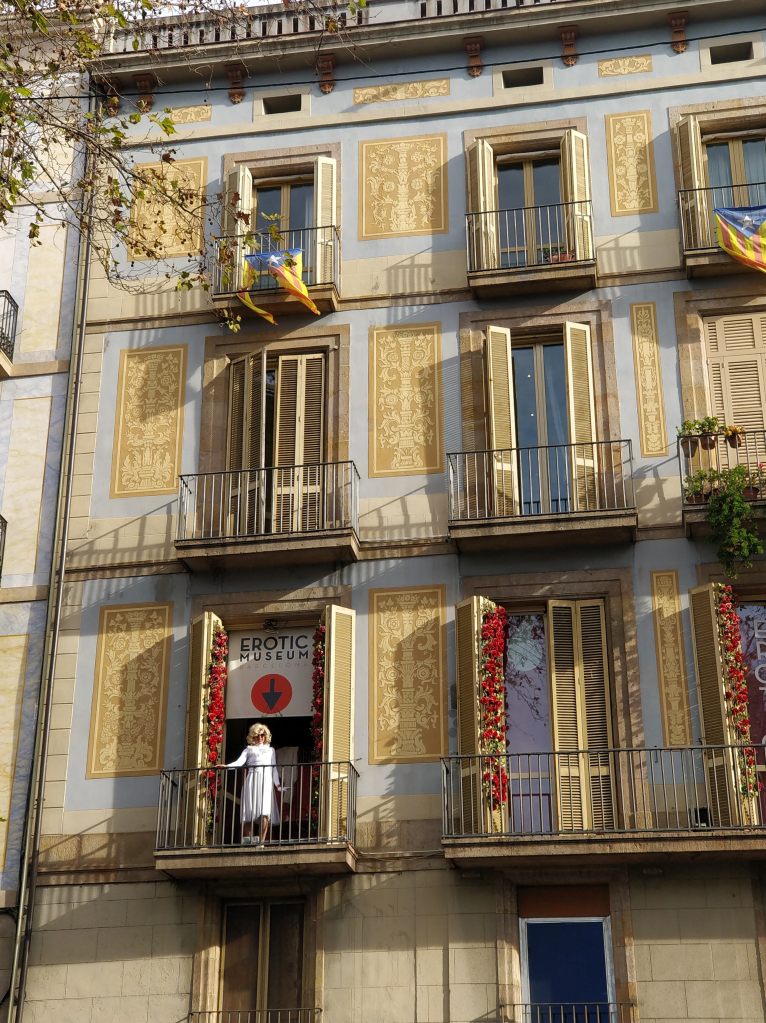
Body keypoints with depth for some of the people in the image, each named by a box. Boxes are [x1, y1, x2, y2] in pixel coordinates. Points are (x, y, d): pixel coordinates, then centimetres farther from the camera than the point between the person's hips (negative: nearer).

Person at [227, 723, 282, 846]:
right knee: (249, 812, -6)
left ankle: (261, 840, -17)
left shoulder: (270, 750, 26)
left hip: (266, 781, 1)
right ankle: (247, 839, 0)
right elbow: (239, 762, 4)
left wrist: (277, 784, 13)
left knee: (265, 812, -14)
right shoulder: (249, 749, 18)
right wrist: (226, 766, -14)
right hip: (252, 780, -1)